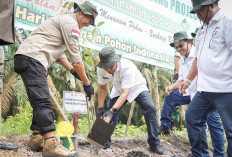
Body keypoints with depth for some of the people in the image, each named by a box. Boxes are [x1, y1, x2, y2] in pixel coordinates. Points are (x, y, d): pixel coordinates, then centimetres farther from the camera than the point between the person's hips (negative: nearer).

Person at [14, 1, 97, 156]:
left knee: (41, 101, 11)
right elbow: (76, 57, -9)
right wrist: (87, 83, -4)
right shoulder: (70, 23, -5)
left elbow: (58, 52, 35)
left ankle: (36, 139, 15)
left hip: (26, 59, 11)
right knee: (43, 101, -18)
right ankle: (51, 144, -23)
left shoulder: (62, 22, 28)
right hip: (32, 58, -11)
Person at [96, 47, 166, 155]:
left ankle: (154, 144, -13)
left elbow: (125, 93, -41)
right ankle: (105, 143, 12)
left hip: (136, 87, -4)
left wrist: (112, 110, -51)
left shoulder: (127, 67, -39)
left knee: (150, 108, -24)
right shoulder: (101, 69, -24)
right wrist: (100, 109, -13)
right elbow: (102, 88, -8)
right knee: (109, 115, -8)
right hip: (119, 89, 4)